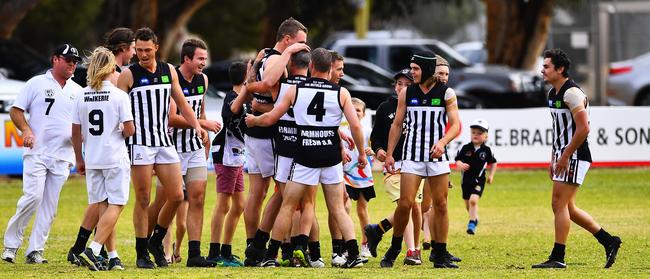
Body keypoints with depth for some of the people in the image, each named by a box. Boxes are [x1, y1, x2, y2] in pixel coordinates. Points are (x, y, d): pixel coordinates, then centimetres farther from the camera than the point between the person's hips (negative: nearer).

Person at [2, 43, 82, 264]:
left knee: (50, 205, 0)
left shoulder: (77, 91, 15)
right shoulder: (37, 83, 3)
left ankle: (35, 250, 4)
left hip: (62, 157, 4)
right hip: (36, 153, -4)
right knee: (33, 196, -16)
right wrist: (26, 129, -14)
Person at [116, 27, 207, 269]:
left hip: (164, 141, 5)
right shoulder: (128, 75, -2)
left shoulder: (169, 71, 11)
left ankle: (156, 241, 19)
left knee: (176, 196, 0)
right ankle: (142, 253, 5)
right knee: (143, 200, -3)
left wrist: (197, 125, 6)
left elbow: (181, 103, 19)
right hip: (139, 142, -5)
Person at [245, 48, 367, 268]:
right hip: (332, 157, 1)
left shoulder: (295, 90, 0)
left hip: (305, 156, -1)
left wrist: (253, 120, 27)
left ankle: (271, 256, 7)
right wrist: (361, 153, 11)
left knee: (288, 206, 7)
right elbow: (355, 126, -3)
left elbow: (270, 118, 7)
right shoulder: (341, 93, 1)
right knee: (338, 209, 10)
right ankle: (354, 254, -1)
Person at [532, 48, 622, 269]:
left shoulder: (572, 93, -16)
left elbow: (583, 129, -21)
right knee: (567, 208, 10)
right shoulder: (553, 93, 14)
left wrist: (564, 157, -20)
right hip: (563, 156, 10)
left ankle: (558, 257, -5)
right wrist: (553, 159, 19)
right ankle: (609, 241, 18)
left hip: (574, 157, -10)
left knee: (559, 204, -9)